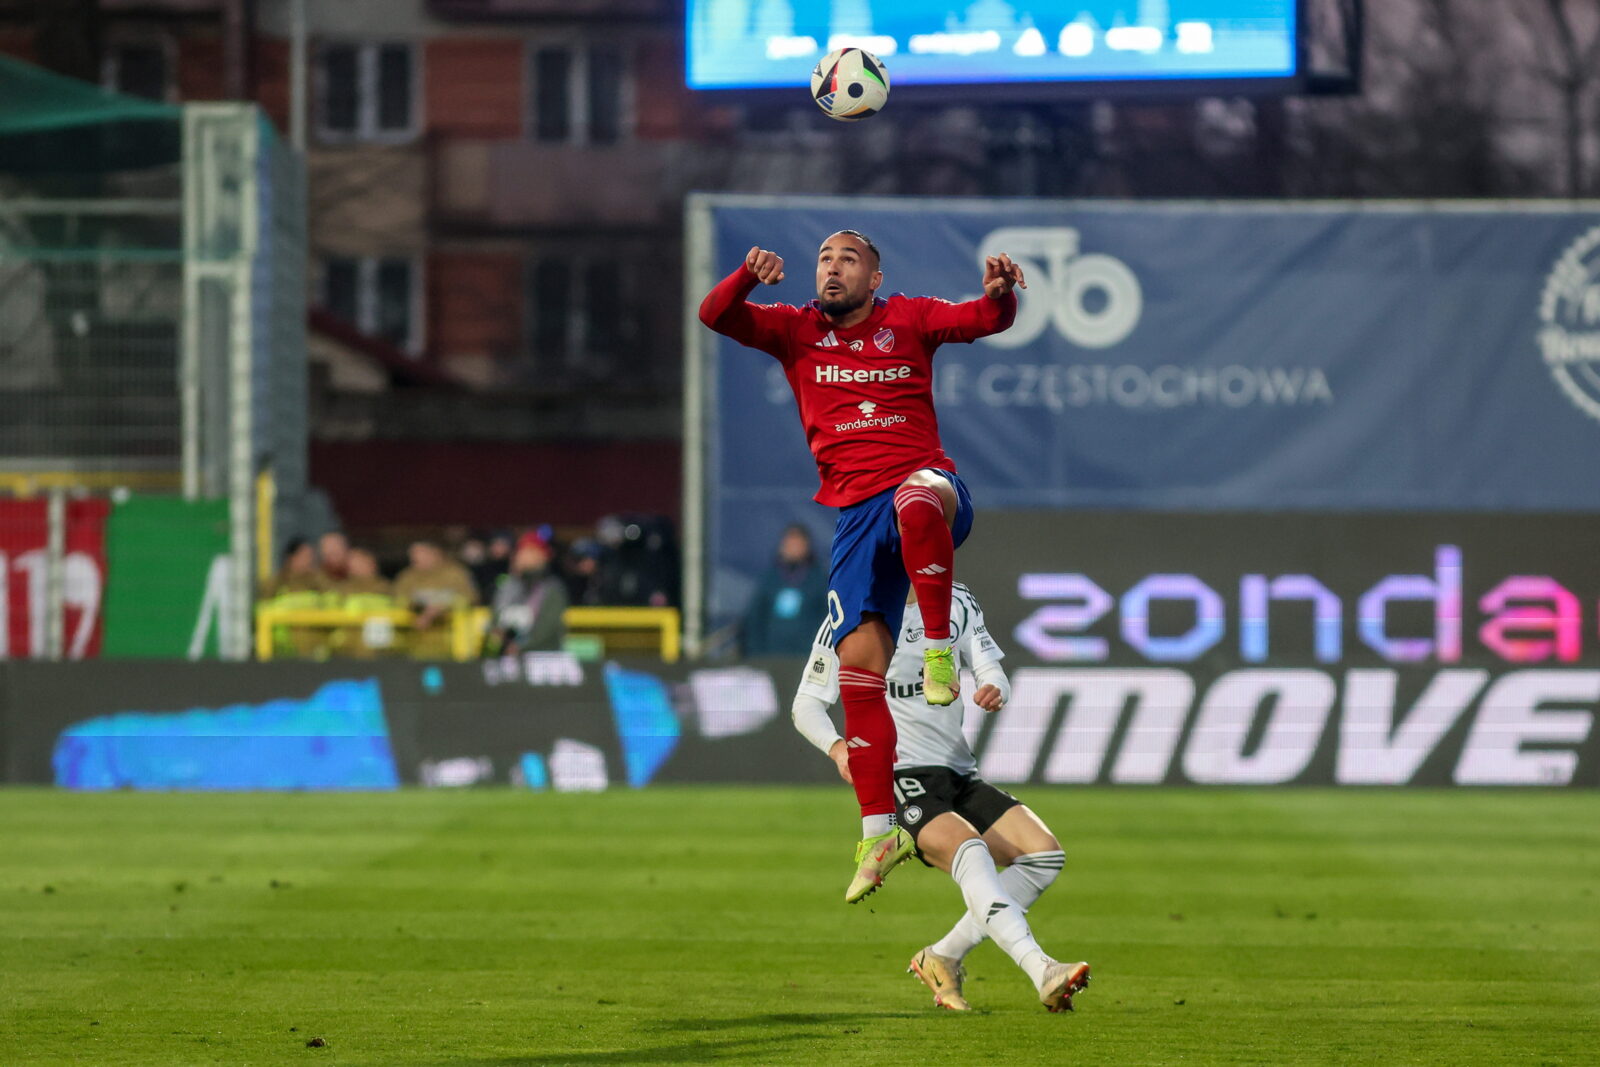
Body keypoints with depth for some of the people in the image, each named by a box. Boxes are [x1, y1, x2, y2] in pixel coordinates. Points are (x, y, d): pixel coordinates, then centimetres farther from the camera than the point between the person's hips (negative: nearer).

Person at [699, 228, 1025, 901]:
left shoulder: (908, 320, 11)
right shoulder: (796, 331, 14)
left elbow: (985, 319, 0)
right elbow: (715, 316, 2)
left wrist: (999, 291, -23)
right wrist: (749, 277, -19)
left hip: (927, 483, -3)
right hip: (856, 511, 3)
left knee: (916, 501, -42)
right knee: (859, 664, -7)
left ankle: (940, 647, -26)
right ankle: (880, 832, 0)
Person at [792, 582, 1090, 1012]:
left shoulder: (958, 605, 12)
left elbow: (992, 673, 9)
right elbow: (807, 706, -2)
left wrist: (994, 690, -17)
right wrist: (838, 747, -23)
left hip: (959, 774, 7)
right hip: (901, 779, -7)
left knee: (1045, 855, -9)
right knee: (969, 851, -32)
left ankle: (943, 959, -2)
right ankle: (1042, 973, -48)